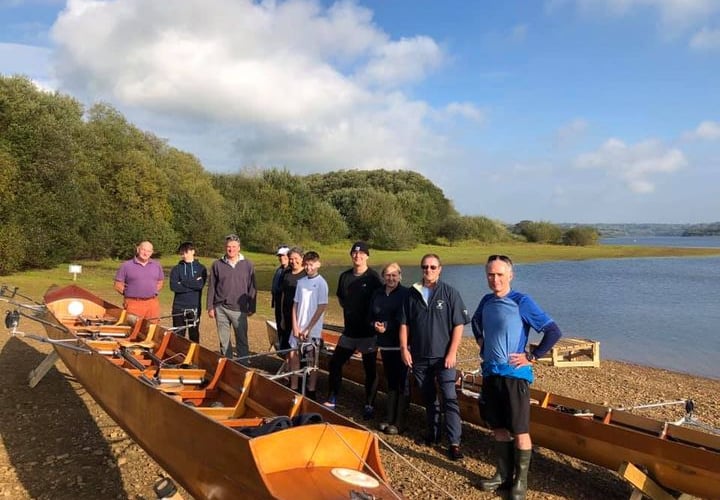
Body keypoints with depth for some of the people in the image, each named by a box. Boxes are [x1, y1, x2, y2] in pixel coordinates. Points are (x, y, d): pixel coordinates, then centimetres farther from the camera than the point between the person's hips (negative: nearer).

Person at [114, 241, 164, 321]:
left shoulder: (157, 265, 12)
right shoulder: (126, 265, 2)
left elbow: (160, 281, 22)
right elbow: (117, 285, 4)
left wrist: (155, 292, 9)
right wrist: (127, 293, -2)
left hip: (152, 303, 3)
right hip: (133, 304, -3)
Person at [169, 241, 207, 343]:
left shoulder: (201, 268, 5)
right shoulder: (176, 269, 6)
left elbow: (201, 284, -11)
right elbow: (173, 286, -9)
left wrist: (183, 282, -10)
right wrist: (193, 284, -11)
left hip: (195, 307, 0)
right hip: (179, 307, 0)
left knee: (194, 335, 7)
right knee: (178, 335, 3)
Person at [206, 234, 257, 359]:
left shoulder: (248, 265, 2)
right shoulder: (217, 265, 4)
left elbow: (252, 289, 5)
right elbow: (211, 288, 7)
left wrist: (252, 307, 2)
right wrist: (210, 307, 3)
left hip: (239, 309, -1)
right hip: (221, 308, 1)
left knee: (242, 340, 3)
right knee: (224, 340, 9)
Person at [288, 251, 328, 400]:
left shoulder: (321, 283, -9)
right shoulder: (301, 281, 6)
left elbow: (322, 308, -12)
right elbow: (295, 304, 8)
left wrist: (308, 329, -13)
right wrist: (295, 326, -2)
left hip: (313, 329, -5)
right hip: (298, 327, 5)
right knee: (293, 356, 9)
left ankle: (311, 392, 16)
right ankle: (293, 388, 23)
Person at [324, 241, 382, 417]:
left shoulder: (373, 277, -11)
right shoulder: (345, 276, 6)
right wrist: (348, 308, 10)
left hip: (368, 332, -5)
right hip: (349, 330, 6)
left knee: (370, 369, 5)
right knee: (335, 363, 9)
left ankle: (369, 405, 18)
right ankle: (332, 399, 23)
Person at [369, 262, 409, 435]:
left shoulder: (405, 294, -9)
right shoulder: (377, 294, 9)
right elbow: (371, 317, 13)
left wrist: (388, 327, -19)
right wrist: (375, 325, -7)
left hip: (400, 345, -6)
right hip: (385, 344, 6)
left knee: (401, 383, 0)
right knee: (390, 382, 17)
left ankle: (399, 422, 7)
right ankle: (389, 418, 27)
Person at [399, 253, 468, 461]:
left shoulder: (449, 293, -5)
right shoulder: (412, 294, 4)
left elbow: (458, 324, -5)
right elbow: (404, 323, 8)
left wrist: (452, 352, -11)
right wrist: (404, 348, -1)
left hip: (443, 356, -3)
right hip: (419, 356, 3)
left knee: (449, 399, -5)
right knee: (428, 398, 16)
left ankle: (454, 442, -1)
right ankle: (433, 432, 31)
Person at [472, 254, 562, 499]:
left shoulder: (522, 302, -13)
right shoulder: (486, 301, 5)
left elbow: (553, 331, -14)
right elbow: (476, 321, 28)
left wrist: (532, 356, -12)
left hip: (514, 375, -6)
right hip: (490, 374, 6)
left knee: (520, 431, 3)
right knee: (499, 428, 15)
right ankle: (503, 475, 29)